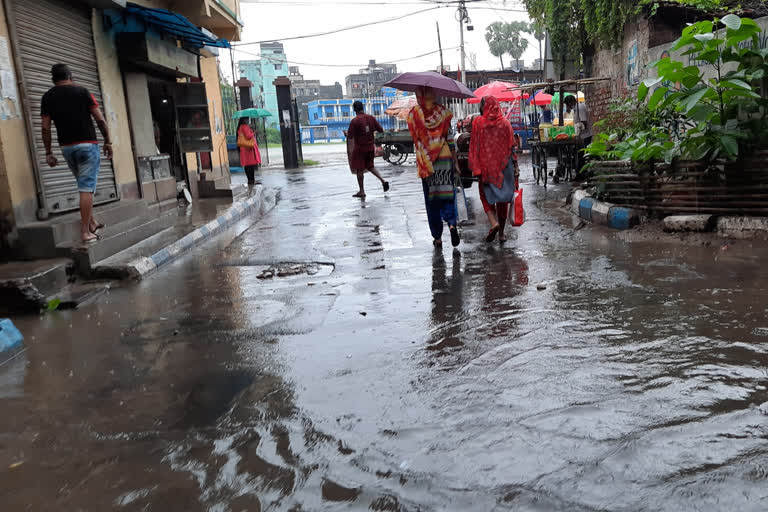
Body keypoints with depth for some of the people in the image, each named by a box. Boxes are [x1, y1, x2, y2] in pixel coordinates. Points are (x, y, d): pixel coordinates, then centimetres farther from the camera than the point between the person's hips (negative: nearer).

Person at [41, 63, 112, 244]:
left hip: (66, 147, 4)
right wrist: (108, 141, 4)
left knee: (85, 185, 20)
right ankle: (85, 231, -9)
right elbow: (100, 119, -6)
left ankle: (92, 223, 21)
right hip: (87, 144, -4)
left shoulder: (47, 97, 7)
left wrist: (48, 152, 9)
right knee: (87, 188, -6)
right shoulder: (82, 92, -1)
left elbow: (45, 128, 3)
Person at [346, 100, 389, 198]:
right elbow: (380, 130, 4)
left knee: (359, 169, 5)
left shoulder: (355, 121, -15)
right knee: (370, 166, 22)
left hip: (360, 148, -5)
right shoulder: (371, 118, 0)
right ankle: (383, 181, 5)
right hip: (370, 147, 5)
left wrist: (347, 133, 6)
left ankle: (362, 191, 9)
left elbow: (350, 136, -15)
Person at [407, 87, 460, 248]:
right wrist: (455, 161, 3)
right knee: (447, 195, 8)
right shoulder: (443, 112, -1)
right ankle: (452, 223, -19)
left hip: (426, 162, 0)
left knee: (431, 200, 8)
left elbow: (415, 138, -1)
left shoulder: (413, 114, -3)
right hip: (445, 159, 0)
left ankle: (437, 237, 10)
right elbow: (450, 139, -1)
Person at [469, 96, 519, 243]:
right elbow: (512, 147, -2)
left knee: (486, 195, 12)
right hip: (502, 166, 2)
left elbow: (474, 147, -4)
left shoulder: (478, 122, -5)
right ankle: (501, 233, 16)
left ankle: (494, 222, -13)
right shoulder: (505, 123, 0)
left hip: (485, 166, -2)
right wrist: (515, 166, 2)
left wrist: (475, 168, 2)